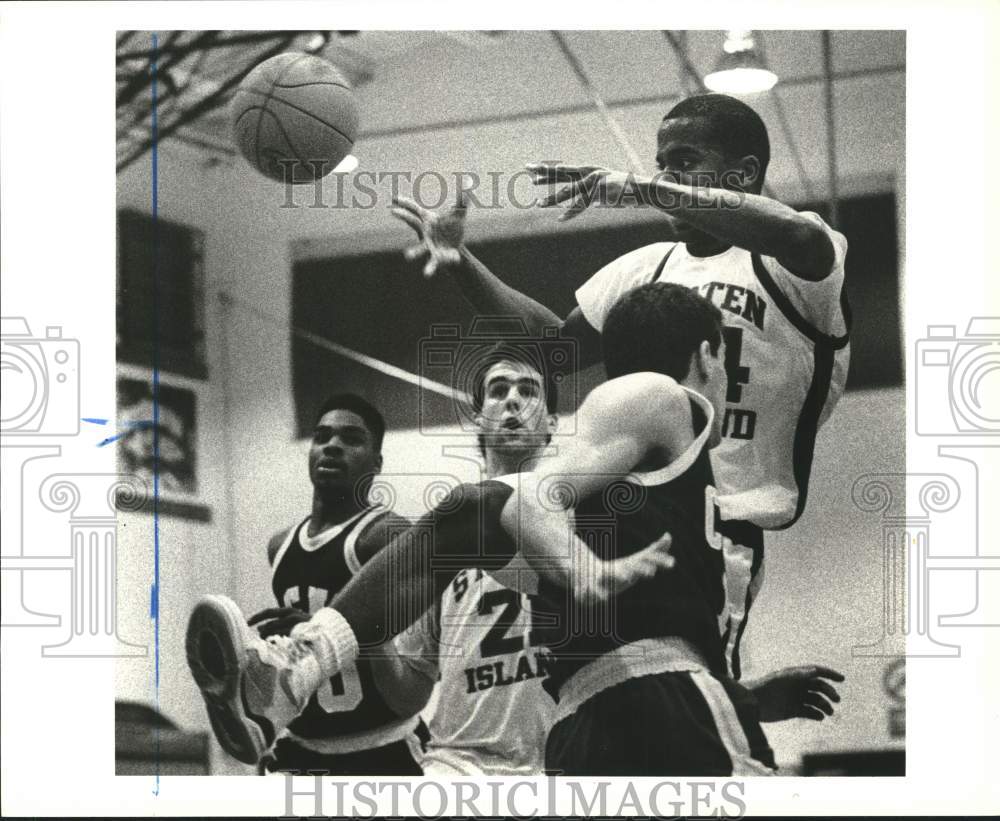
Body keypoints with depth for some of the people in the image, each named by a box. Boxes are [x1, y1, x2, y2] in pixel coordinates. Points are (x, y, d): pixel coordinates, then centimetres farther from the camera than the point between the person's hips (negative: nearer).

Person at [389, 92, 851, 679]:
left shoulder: (788, 269, -4)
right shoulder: (647, 267, 20)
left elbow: (799, 239, -29)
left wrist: (645, 190, -31)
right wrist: (461, 262, 15)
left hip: (717, 538, -7)